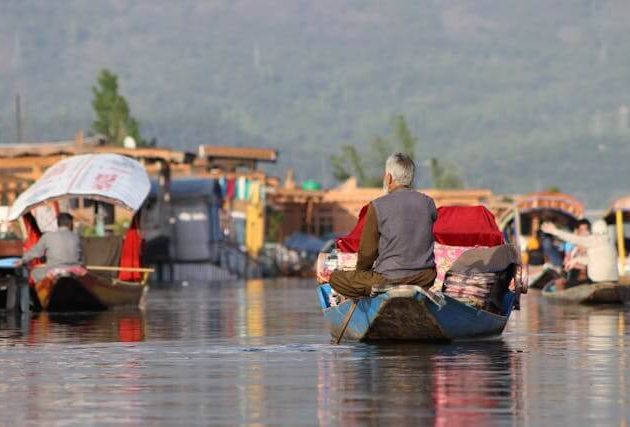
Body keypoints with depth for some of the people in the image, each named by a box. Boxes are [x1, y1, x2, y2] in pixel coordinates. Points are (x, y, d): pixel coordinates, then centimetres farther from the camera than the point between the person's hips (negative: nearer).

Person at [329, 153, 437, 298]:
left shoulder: (377, 206, -11)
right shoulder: (428, 203, 1)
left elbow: (367, 252, -5)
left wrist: (360, 272, 15)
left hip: (390, 281, -6)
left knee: (335, 278, 11)